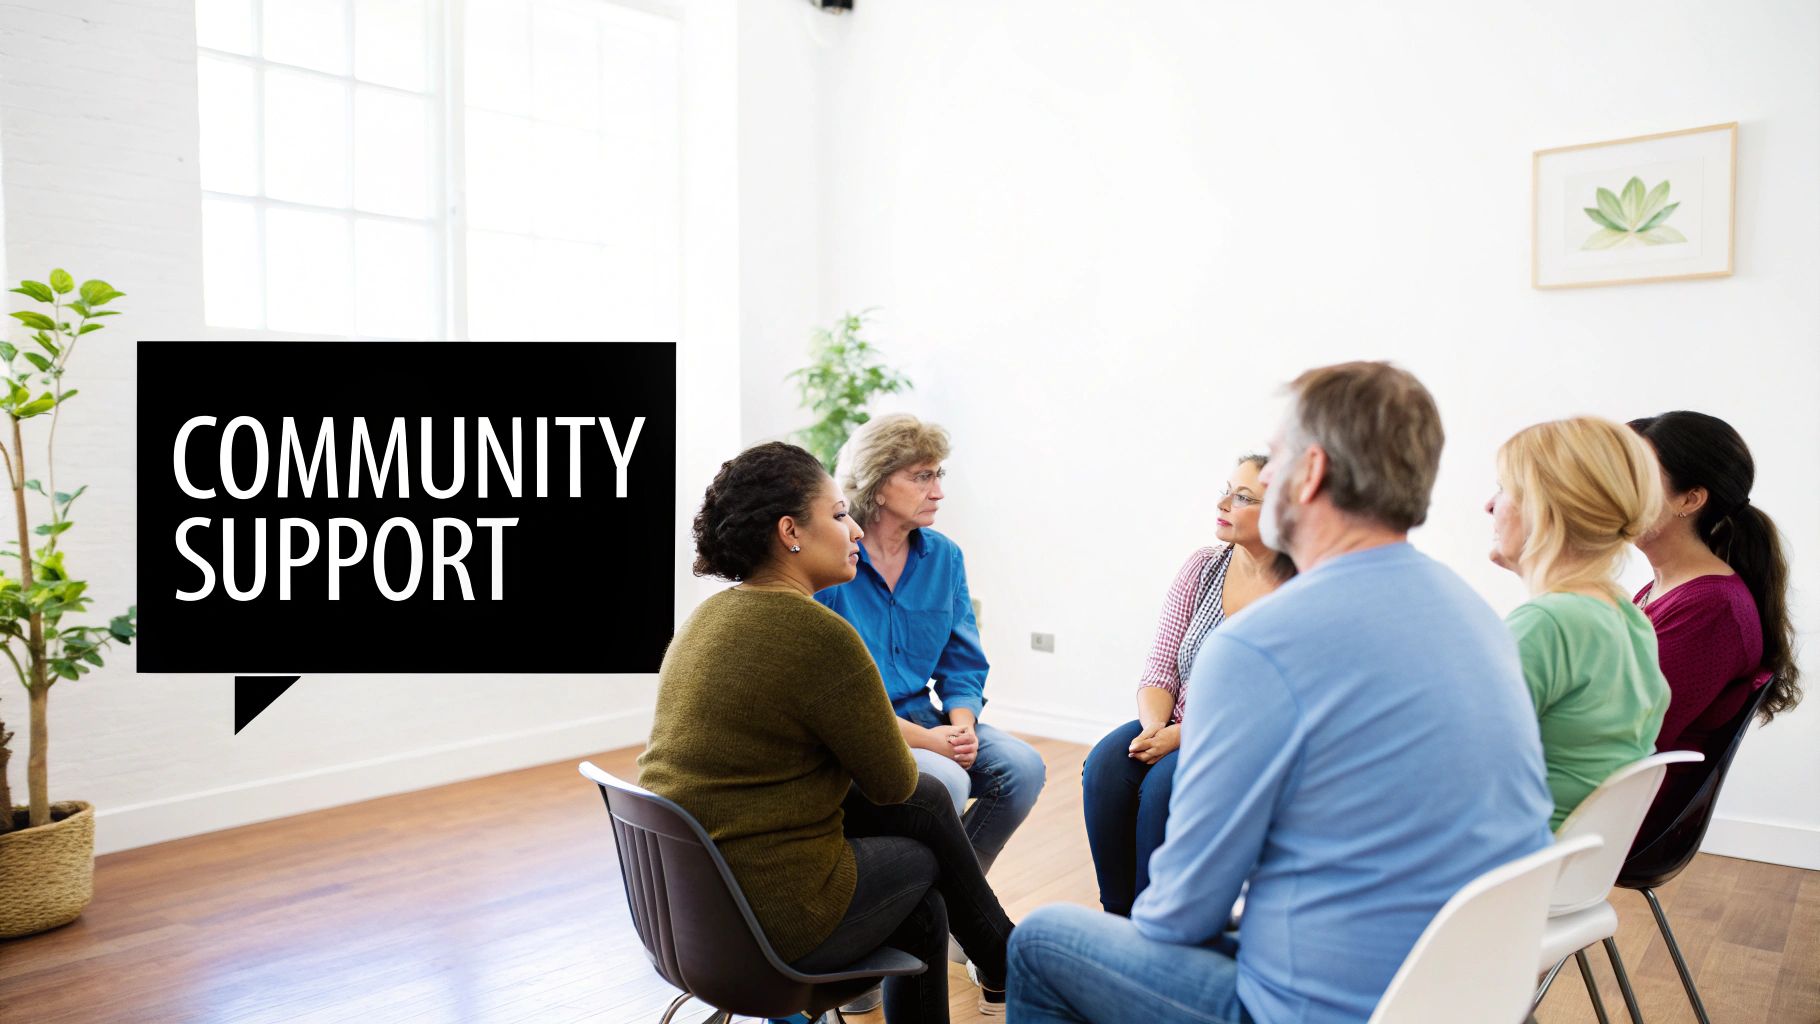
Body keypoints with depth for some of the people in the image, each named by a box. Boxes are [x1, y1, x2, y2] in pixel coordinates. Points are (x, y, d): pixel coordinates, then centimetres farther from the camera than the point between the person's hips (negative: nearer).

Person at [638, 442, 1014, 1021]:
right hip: (771, 918, -8)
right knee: (922, 807, 16)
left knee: (927, 800, 15)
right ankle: (1003, 966, 39)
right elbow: (892, 785, -10)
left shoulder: (708, 618, 6)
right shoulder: (819, 635, -22)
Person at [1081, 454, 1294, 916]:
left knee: (1165, 784, -30)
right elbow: (1159, 671, 3)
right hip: (1172, 727, 5)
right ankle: (1117, 917, -10)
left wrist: (1182, 735, -22)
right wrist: (1154, 726, -17)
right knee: (1105, 765, -23)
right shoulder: (1202, 567, 3)